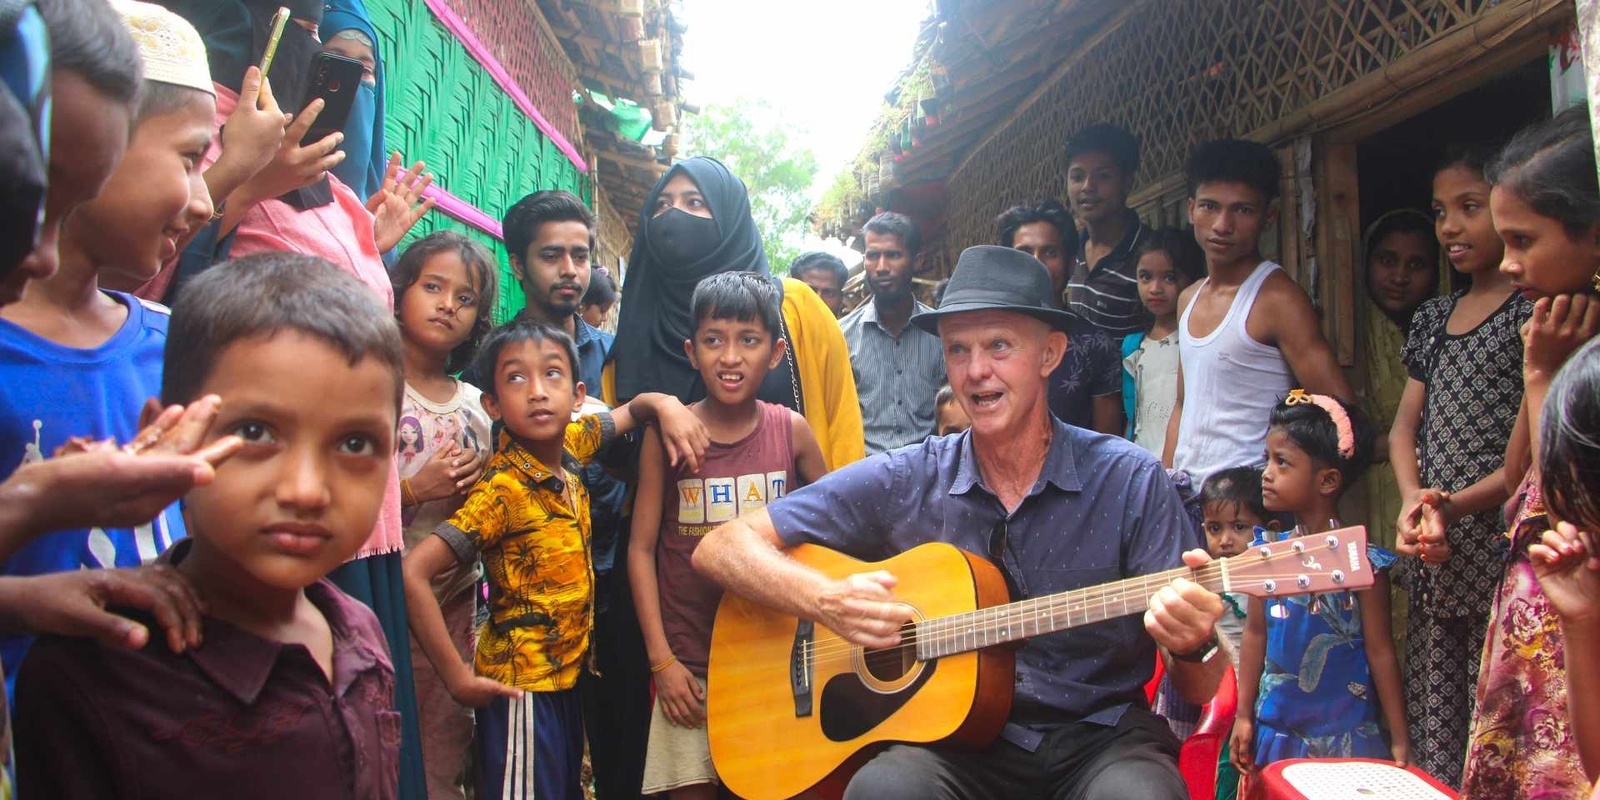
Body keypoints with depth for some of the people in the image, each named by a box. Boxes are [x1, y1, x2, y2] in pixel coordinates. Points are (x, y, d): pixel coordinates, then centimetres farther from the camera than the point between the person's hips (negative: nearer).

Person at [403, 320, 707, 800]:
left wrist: (665, 405, -8)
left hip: (569, 674, 7)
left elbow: (633, 409, 15)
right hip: (521, 688, -7)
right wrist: (459, 679, -23)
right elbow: (413, 574, -29)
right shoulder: (502, 490, -23)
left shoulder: (570, 444, -3)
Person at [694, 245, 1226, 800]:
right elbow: (722, 547, -3)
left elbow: (1200, 691, -2)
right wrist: (827, 601, -20)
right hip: (958, 735, 0)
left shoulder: (1129, 481, -5)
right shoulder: (902, 482, -2)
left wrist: (1193, 645, -26)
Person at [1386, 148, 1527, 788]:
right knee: (1429, 733, 10)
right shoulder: (1434, 317, 16)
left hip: (1498, 549, -6)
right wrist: (1412, 500, -3)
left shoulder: (1536, 309, -5)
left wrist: (1453, 506, -18)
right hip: (1431, 561, 7)